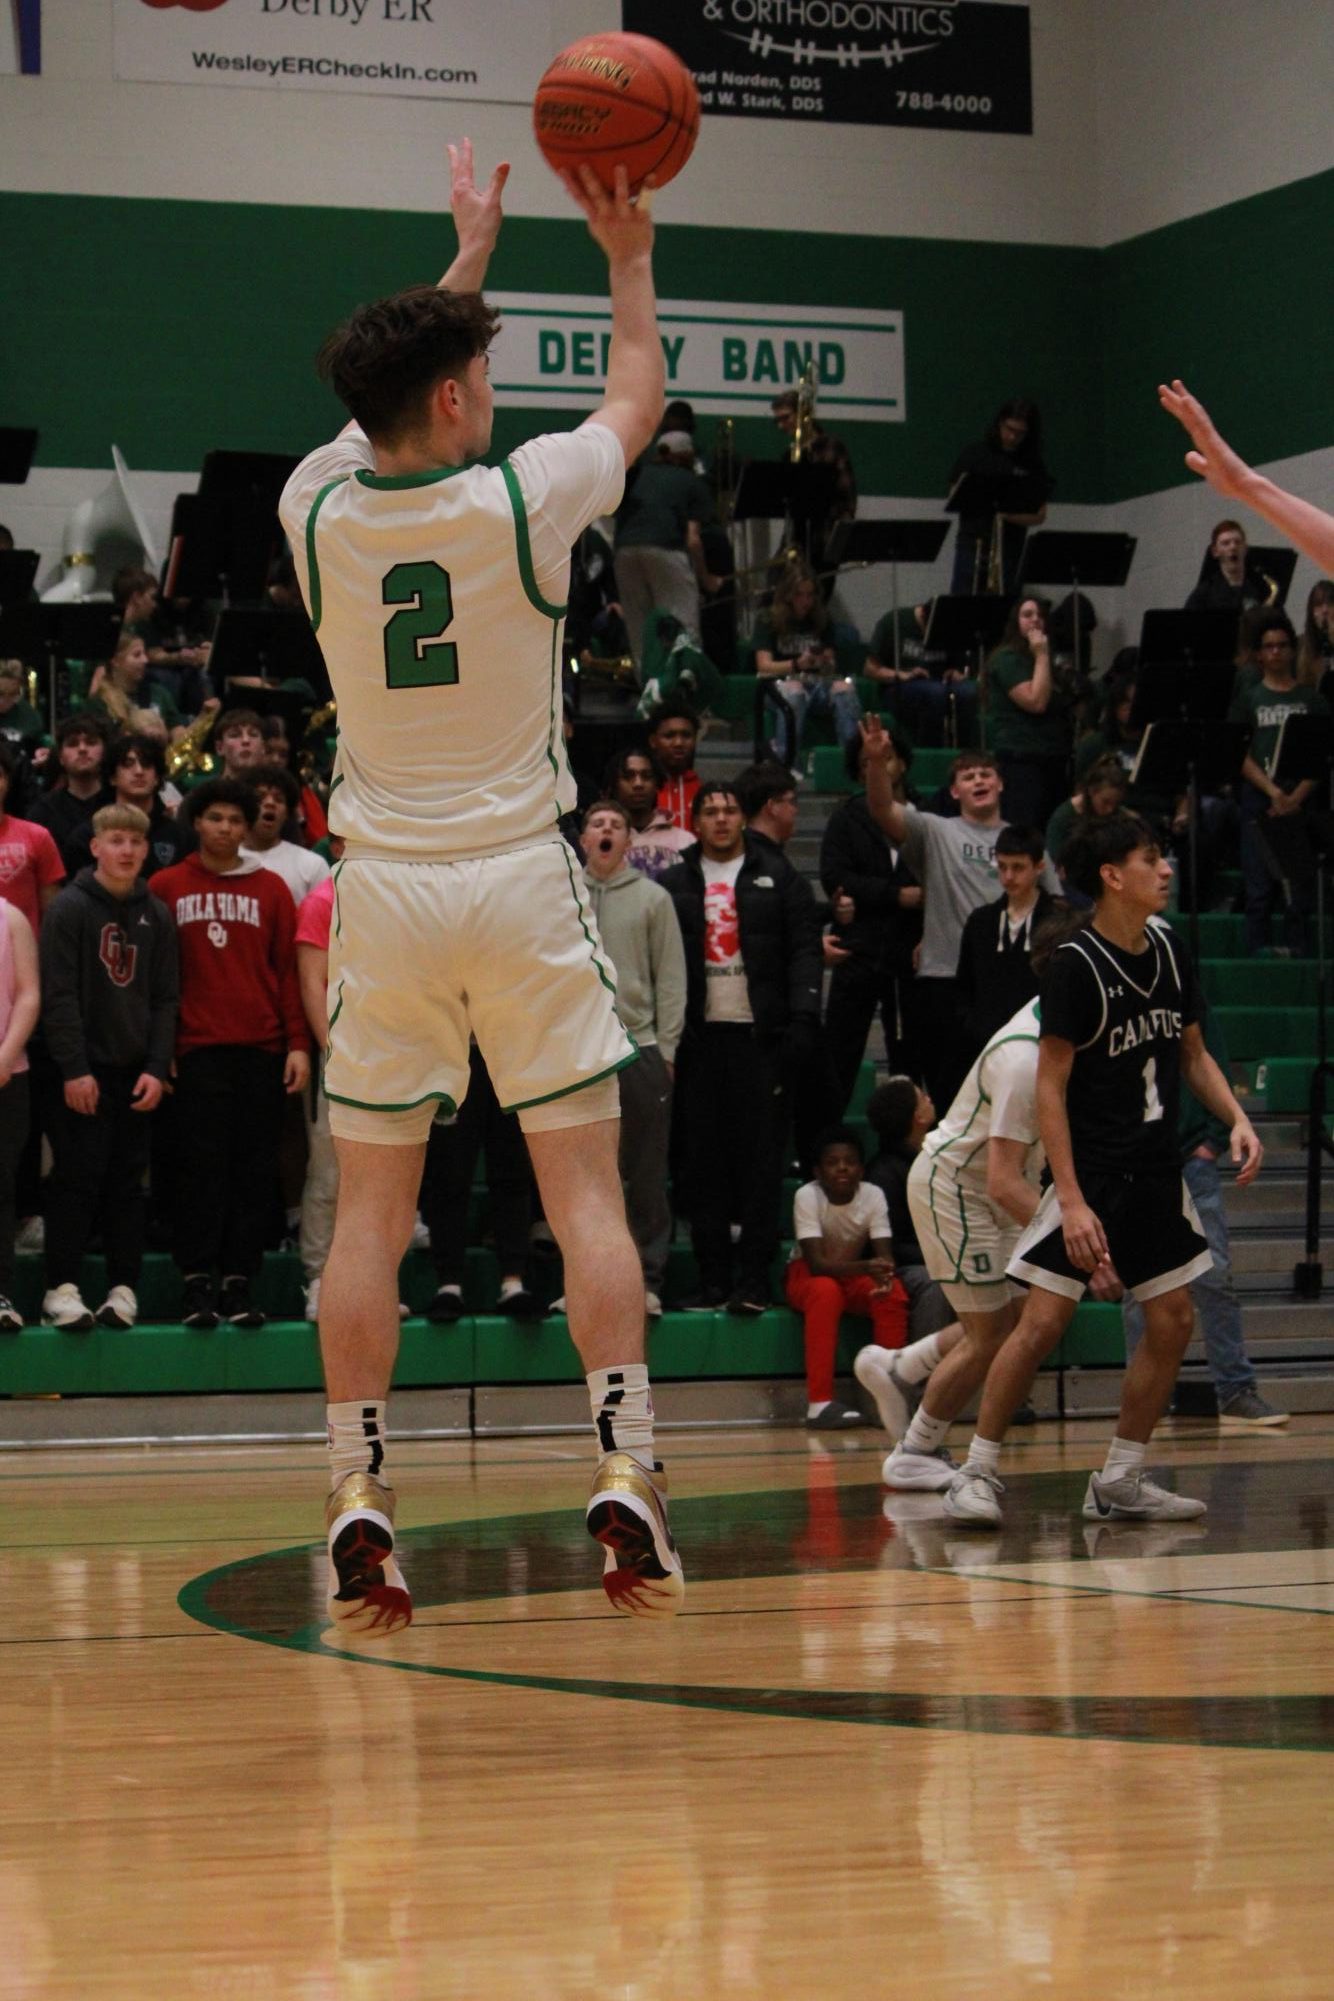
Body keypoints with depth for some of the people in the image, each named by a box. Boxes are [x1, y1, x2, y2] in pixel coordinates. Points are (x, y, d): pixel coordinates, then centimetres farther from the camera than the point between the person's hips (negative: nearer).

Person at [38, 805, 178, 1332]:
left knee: (127, 1184, 5)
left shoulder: (156, 915, 10)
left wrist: (158, 1068, -2)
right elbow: (58, 995, -9)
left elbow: (166, 998, 9)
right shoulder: (70, 908, -3)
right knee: (77, 1180, -5)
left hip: (138, 1073, 4)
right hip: (85, 1069, -4)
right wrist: (73, 1069, -15)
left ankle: (124, 1289, 8)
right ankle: (61, 1290, -2)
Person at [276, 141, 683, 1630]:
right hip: (520, 884, -2)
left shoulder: (319, 509, -1)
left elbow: (394, 406, 21)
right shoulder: (519, 499, -9)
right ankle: (625, 1478, -5)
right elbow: (636, 400, 12)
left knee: (371, 1209, 5)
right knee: (584, 1186, 2)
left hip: (386, 890, 2)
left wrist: (470, 248, 32)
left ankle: (358, 1505, 1)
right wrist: (628, 260, 27)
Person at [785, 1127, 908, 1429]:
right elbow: (817, 1263, -30)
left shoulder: (873, 1195, -14)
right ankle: (819, 1403, -40)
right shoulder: (807, 1196, -22)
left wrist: (885, 1274, -43)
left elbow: (885, 1255, -18)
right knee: (826, 1292, -37)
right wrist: (866, 1267, -46)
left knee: (894, 1296, -28)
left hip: (854, 1273, 3)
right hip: (806, 1277, -3)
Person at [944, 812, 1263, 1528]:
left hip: (1157, 1172, 7)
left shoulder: (1168, 952, 5)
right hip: (1091, 1172, -7)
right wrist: (1072, 1200, -21)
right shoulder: (1075, 965, -16)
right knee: (1042, 1322, -11)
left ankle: (1120, 1482, 16)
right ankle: (977, 1473, 1)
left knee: (1172, 1322, 5)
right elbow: (1051, 1088, -16)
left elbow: (1192, 1053, 18)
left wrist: (1236, 1119, 0)